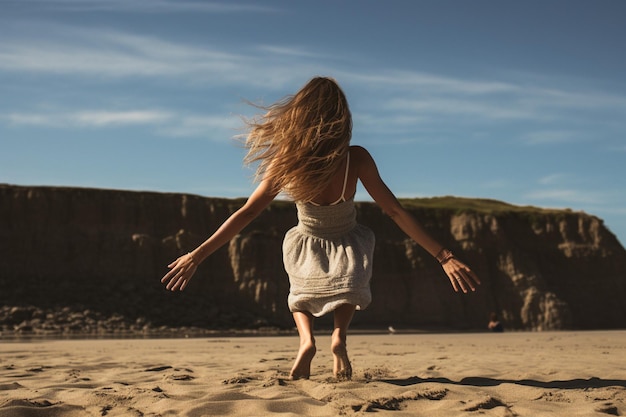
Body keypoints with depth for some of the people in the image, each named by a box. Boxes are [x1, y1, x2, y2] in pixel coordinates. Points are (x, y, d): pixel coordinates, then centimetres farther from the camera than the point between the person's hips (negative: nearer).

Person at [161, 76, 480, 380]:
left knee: (300, 294, 33)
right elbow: (395, 212, -21)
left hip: (307, 250, 1)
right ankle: (339, 334, 0)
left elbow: (246, 213, -18)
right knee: (348, 285, 34)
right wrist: (444, 256, -15)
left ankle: (306, 338, 0)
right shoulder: (357, 159, -23)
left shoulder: (286, 162, -21)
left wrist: (197, 255, -12)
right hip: (348, 248, 0)